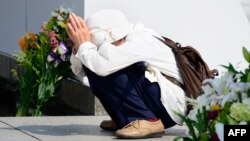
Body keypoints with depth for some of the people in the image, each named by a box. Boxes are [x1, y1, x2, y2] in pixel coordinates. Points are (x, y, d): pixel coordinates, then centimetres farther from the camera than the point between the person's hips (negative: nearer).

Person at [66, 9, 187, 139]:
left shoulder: (139, 42, -21)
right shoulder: (117, 43, 3)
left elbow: (103, 66, -36)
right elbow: (79, 70, 1)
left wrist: (84, 44, -19)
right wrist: (78, 46, -17)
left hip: (171, 106, -9)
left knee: (108, 70, -21)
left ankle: (147, 121, -20)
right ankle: (125, 119, 9)